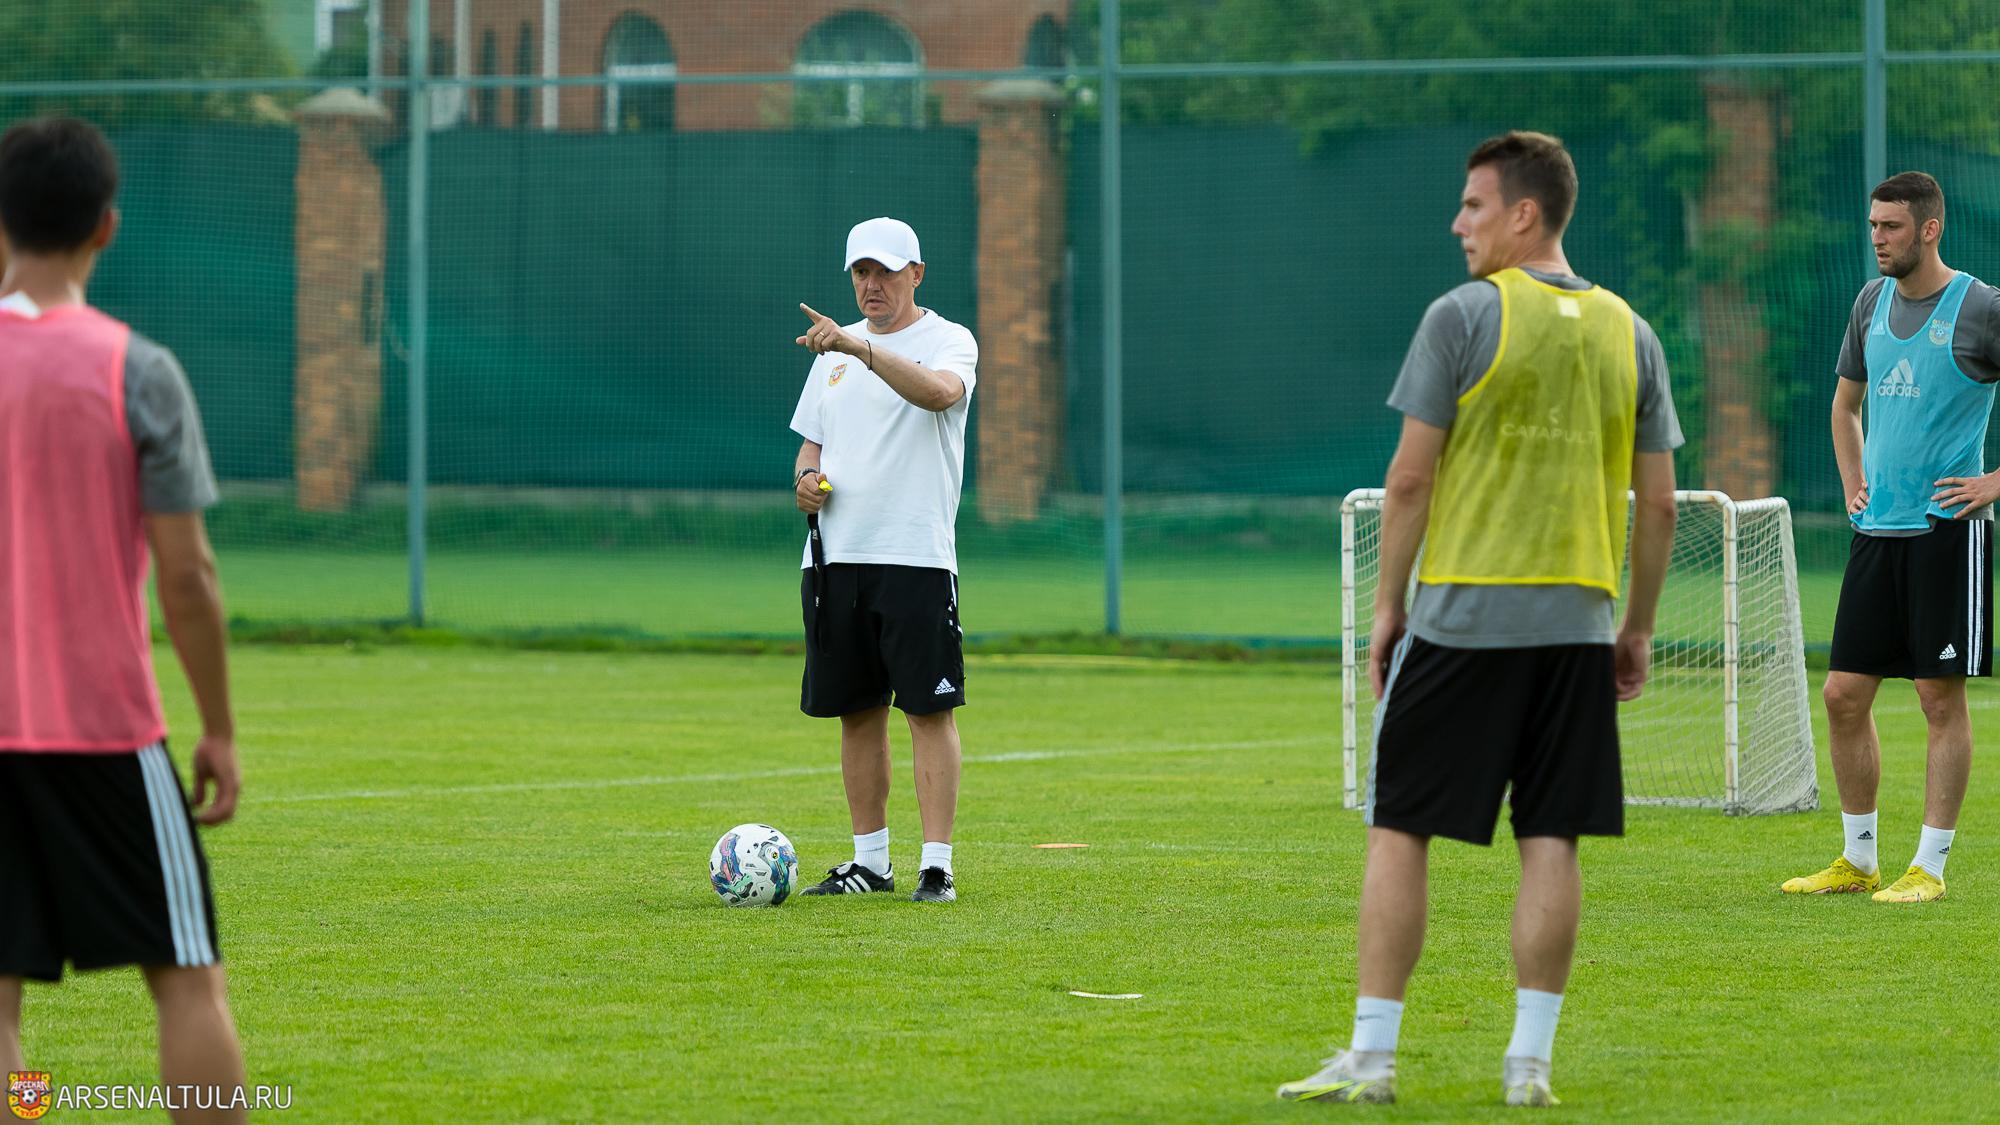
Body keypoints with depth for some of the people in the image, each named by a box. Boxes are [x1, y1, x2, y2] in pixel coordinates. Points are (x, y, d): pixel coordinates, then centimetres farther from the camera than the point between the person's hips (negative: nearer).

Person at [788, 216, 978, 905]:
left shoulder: (949, 341, -2)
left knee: (930, 710, -8)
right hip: (835, 557, 6)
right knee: (856, 712, 8)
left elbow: (940, 391, -25)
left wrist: (861, 347, -34)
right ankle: (870, 861, 16)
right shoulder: (833, 349, 18)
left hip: (917, 557, -6)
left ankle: (937, 866, -9)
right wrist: (806, 480, 1)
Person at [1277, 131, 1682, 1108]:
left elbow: (1410, 478, -8)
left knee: (1399, 832, 2)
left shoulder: (1464, 317, -6)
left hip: (1460, 614, -4)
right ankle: (1529, 1061, 4)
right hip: (1575, 623, 4)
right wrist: (1637, 629, 16)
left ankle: (1371, 1056, 1)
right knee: (1551, 843, 5)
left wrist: (1387, 603, 1)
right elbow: (1657, 503, 9)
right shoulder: (1628, 333, 8)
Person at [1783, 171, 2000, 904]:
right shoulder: (1873, 301, 12)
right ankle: (1857, 862, 14)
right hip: (1876, 529, 6)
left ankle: (1929, 867, 2)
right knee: (1844, 693, 4)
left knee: (1941, 696, -3)